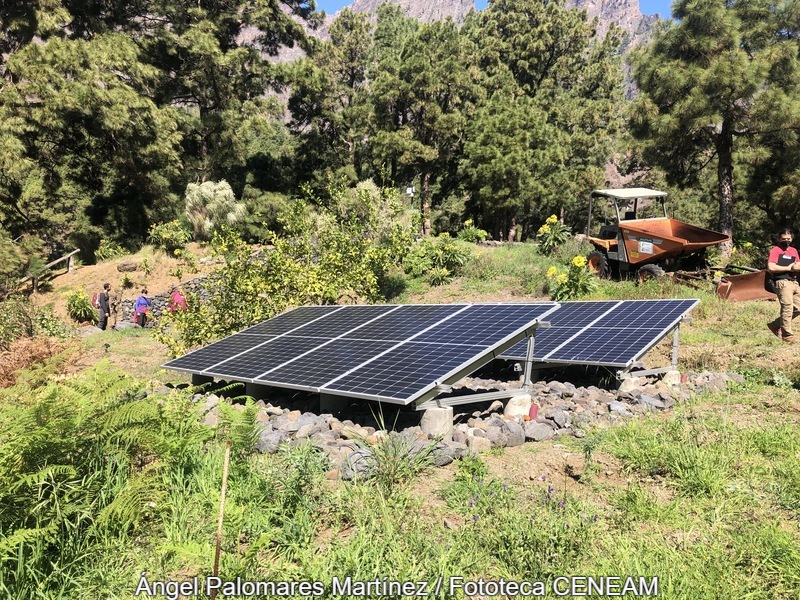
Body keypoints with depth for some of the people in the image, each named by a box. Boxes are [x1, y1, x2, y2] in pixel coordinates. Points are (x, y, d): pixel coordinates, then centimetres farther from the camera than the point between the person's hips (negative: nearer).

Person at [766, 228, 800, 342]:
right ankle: (787, 335, -7)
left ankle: (776, 325, 19)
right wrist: (788, 268, -7)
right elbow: (771, 267, -15)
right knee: (787, 308, -12)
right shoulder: (775, 250, -2)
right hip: (782, 282, -8)